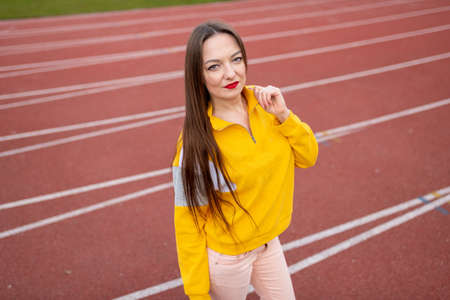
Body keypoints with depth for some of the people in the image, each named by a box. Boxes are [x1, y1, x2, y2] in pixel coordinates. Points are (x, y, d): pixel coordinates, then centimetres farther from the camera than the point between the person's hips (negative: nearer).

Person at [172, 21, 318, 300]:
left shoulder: (263, 103, -11)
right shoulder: (197, 142, -27)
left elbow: (307, 158, -4)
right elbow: (188, 220, -20)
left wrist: (283, 115, -21)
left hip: (268, 241, 6)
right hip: (225, 256, -5)